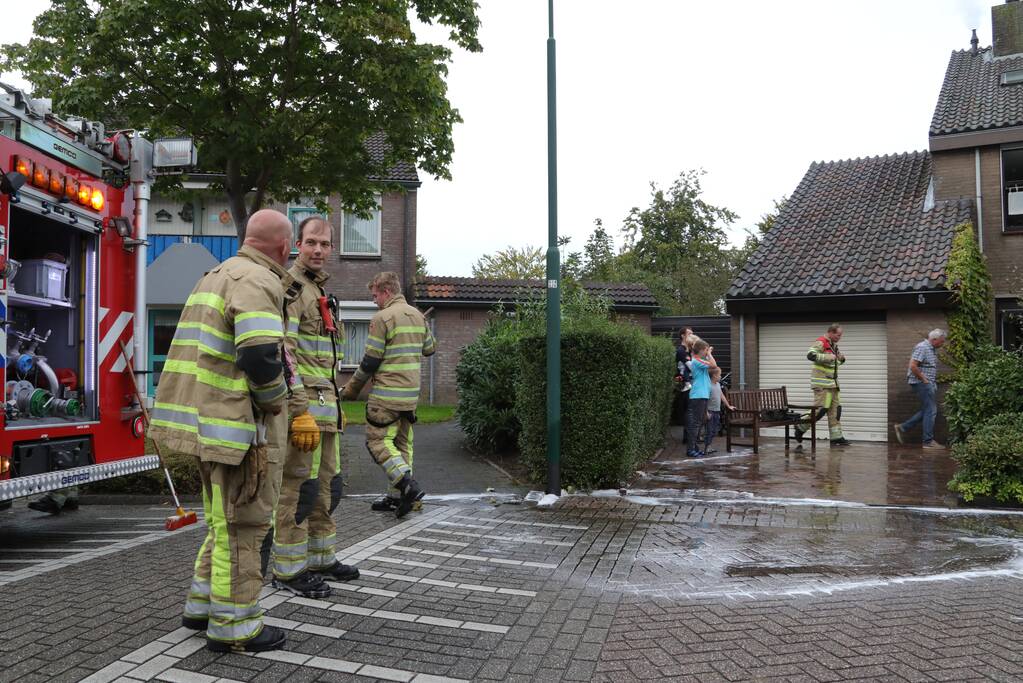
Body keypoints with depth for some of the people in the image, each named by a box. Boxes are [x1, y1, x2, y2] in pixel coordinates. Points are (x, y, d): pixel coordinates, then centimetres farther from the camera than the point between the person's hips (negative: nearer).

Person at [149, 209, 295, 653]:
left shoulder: (219, 275, 18)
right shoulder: (258, 281, -14)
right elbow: (260, 355, -26)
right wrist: (275, 400, -10)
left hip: (208, 422, 10)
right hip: (239, 424, -10)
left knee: (226, 519, 21)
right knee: (241, 524, 0)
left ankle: (203, 604, 31)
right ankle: (233, 625, 10)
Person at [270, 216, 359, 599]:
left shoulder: (320, 291, 20)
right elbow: (283, 352, -19)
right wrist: (301, 411, -23)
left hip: (324, 403, 9)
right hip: (302, 402, -9)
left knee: (328, 486, 14)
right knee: (299, 488, -5)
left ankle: (320, 558, 25)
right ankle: (288, 570, 5)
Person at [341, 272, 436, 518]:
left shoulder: (383, 317, -12)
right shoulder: (418, 316, 11)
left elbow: (370, 361, -11)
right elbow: (429, 349, 22)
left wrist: (351, 389, 0)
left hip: (387, 394, -8)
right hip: (411, 394, 8)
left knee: (378, 439, -2)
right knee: (402, 442, 12)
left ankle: (408, 486, -15)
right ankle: (397, 496, 15)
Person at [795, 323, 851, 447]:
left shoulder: (834, 345, 17)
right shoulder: (820, 342, -12)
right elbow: (810, 355, -27)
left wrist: (841, 359, 8)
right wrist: (828, 357, -26)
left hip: (832, 383, 10)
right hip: (822, 383, -9)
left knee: (835, 409, 7)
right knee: (821, 408, -10)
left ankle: (836, 437, 11)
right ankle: (801, 426, 6)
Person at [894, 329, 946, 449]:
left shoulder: (931, 349, 16)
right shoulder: (922, 348, -15)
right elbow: (913, 366, -24)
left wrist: (933, 381, 15)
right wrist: (924, 379, -17)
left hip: (929, 384, 10)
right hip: (922, 384, -10)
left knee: (927, 411, 12)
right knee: (930, 411, -6)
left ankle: (903, 428, 17)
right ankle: (928, 441, 0)